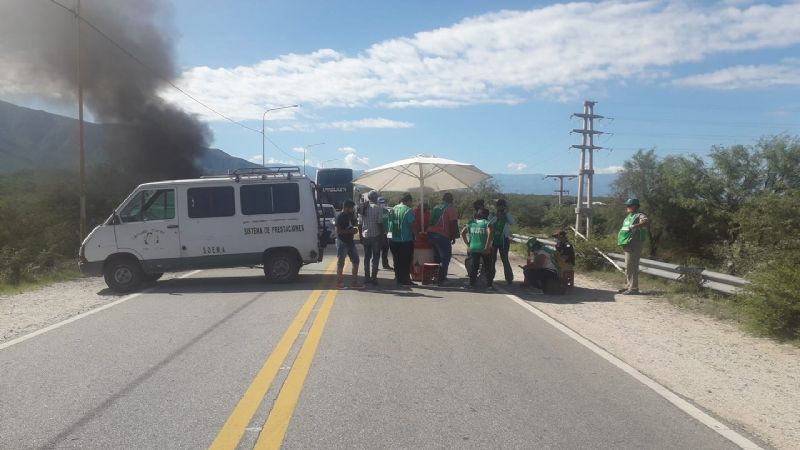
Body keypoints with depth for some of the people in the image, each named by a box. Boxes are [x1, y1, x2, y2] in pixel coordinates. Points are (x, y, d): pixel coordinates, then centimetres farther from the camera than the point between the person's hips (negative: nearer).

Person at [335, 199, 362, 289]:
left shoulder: (351, 215, 11)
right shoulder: (340, 217, -13)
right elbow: (338, 231, -19)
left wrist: (355, 229, 4)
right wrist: (350, 231, -19)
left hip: (350, 241, 8)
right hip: (342, 242, -8)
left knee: (356, 261, 7)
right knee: (341, 263, 0)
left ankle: (354, 282, 15)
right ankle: (339, 283, 8)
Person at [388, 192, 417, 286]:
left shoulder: (393, 209, 5)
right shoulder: (408, 210, -14)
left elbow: (390, 225, 11)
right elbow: (412, 225, -15)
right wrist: (416, 234, 0)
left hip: (394, 240, 6)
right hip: (406, 240, -6)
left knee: (397, 261, 14)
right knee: (406, 261, 5)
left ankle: (398, 278, 21)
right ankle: (405, 280, 8)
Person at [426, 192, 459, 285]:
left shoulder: (436, 207, 18)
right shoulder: (451, 209, -4)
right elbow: (453, 224, -10)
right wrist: (454, 236, -1)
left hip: (431, 233, 7)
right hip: (443, 236, -7)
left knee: (437, 256, 20)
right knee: (445, 258, 1)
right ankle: (441, 279, -2)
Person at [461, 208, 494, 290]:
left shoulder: (471, 222, 10)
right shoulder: (487, 223, -2)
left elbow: (462, 233, 5)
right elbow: (489, 233, -19)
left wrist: (467, 244, 7)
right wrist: (487, 247, -16)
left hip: (473, 248, 3)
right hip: (484, 249, -3)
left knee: (473, 267, 9)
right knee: (487, 267, 8)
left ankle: (472, 284, 8)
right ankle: (489, 285, 7)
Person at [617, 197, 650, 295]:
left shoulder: (639, 215, -10)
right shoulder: (629, 216, 20)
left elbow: (647, 221, -31)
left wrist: (635, 226, -40)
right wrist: (622, 242, 20)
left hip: (634, 245, -10)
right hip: (627, 245, 10)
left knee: (631, 267, -10)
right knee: (628, 267, 15)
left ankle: (634, 288, -7)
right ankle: (628, 286, 23)